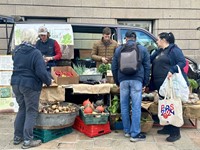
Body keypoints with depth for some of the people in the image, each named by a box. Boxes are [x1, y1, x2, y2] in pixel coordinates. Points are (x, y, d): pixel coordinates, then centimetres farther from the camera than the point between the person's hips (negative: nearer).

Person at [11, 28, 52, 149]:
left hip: (16, 83, 7)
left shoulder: (16, 50, 6)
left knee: (22, 109, 21)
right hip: (30, 85, -7)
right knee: (31, 112, 5)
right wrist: (49, 81, -4)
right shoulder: (35, 53, -16)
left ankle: (17, 137, 27)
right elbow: (41, 72, -19)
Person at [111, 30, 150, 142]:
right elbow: (147, 67, 7)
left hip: (123, 80, 2)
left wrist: (117, 82, 22)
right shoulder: (143, 50, 8)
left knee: (124, 106, 11)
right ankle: (135, 134, 0)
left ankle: (127, 131, 20)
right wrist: (145, 83, 13)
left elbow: (114, 68, 14)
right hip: (137, 80, -2)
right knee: (136, 107, -1)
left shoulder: (118, 50, 12)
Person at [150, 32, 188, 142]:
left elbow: (183, 62, -15)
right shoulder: (158, 52, 19)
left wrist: (172, 70, -28)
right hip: (161, 84, 8)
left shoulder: (174, 49, -6)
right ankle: (167, 128, 27)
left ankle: (175, 133, 2)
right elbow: (149, 60, 25)